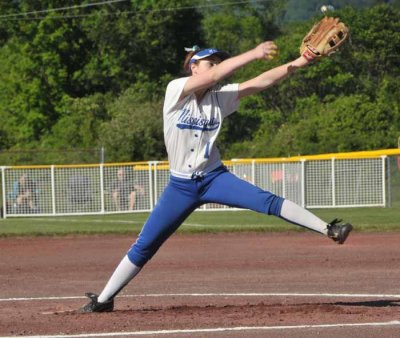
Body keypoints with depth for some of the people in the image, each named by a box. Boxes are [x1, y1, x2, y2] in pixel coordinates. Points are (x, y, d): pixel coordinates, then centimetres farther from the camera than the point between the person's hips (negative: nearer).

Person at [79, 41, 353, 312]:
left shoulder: (220, 96, -2)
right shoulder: (176, 90, -11)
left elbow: (260, 82, -12)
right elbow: (214, 76, -27)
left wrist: (299, 63, -25)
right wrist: (254, 54, -34)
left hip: (214, 178, 2)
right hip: (180, 186, -2)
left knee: (268, 201, -19)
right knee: (144, 246, 2)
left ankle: (328, 229, -25)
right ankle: (104, 299, 14)